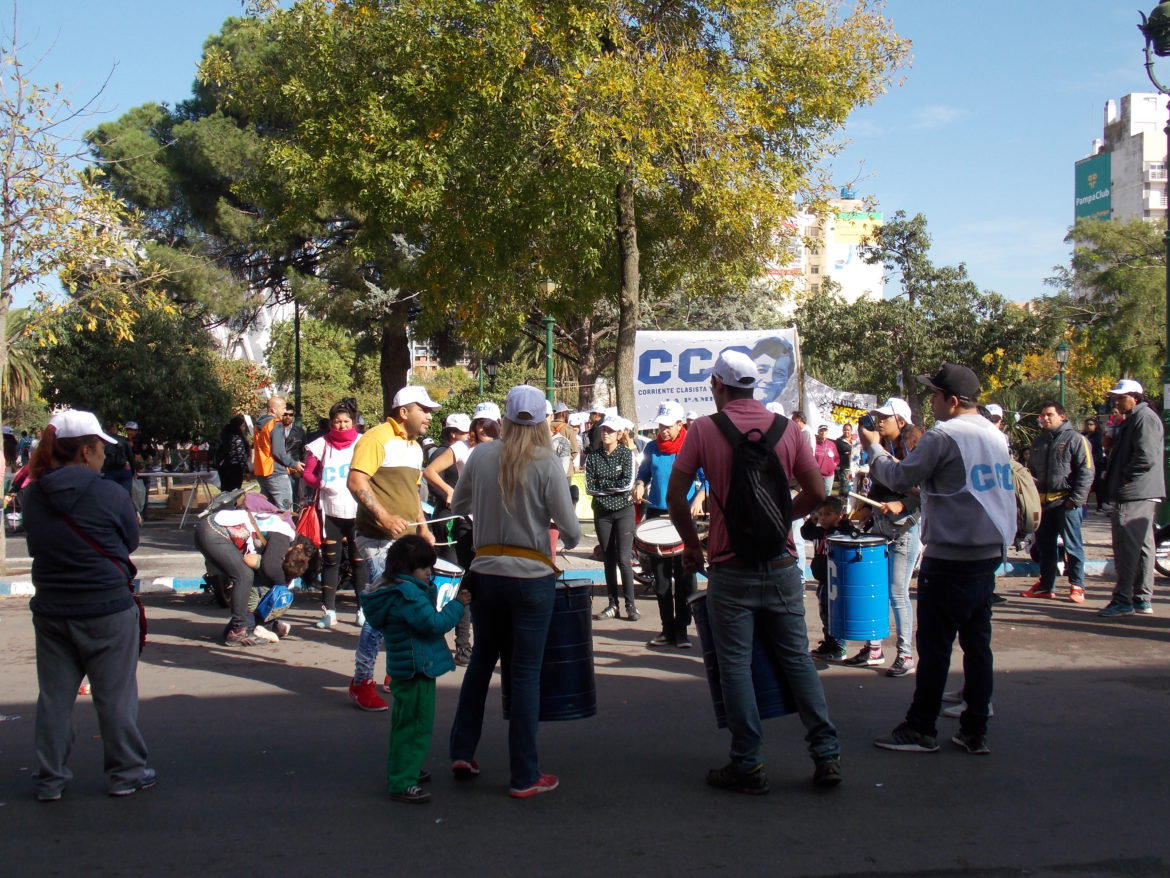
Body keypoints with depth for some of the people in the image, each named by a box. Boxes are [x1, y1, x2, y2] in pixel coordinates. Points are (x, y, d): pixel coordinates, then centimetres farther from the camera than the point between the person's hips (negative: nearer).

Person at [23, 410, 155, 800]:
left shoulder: (32, 497, 0)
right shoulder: (110, 495, -14)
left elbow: (35, 544, 11)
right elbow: (131, 543, -1)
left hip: (50, 610, 4)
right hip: (108, 610, -4)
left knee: (54, 696, 13)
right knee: (115, 695, 8)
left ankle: (50, 779, 19)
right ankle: (126, 773, 17)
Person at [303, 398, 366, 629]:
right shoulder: (321, 445, 5)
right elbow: (308, 474, 8)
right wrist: (322, 485, -8)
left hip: (358, 511, -1)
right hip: (330, 510, 1)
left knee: (359, 560, 2)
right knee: (330, 560, 3)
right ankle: (329, 611, 8)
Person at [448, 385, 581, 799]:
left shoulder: (481, 455, -2)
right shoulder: (547, 464, -12)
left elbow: (458, 506, 11)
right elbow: (570, 531, -10)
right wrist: (569, 539, 13)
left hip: (485, 573, 3)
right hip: (532, 576, -3)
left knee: (481, 660, 21)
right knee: (525, 673, 4)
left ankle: (462, 753, 26)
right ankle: (524, 776, 10)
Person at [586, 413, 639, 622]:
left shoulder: (626, 454, -3)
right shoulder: (592, 456, 4)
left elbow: (628, 483, -13)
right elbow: (589, 487, -3)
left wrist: (603, 487, -8)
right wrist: (615, 488, -10)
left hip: (623, 511, -3)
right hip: (602, 512, 3)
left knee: (623, 559, -9)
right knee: (609, 559, 7)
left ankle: (631, 605, -1)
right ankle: (613, 605, 13)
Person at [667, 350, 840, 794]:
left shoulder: (704, 429, -5)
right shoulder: (787, 428, 1)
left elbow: (676, 496, -6)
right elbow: (816, 493, 2)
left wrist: (691, 545, 8)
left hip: (730, 570, -3)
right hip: (781, 566, 3)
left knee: (735, 666, 5)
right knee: (798, 660, 11)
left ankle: (748, 766, 8)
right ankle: (827, 756, 12)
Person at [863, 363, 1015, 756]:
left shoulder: (943, 436, -14)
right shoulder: (996, 436, 11)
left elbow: (901, 478, -10)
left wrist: (875, 448, 6)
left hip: (950, 557, -7)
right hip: (990, 553, 8)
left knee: (935, 645, 1)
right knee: (977, 642, 9)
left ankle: (921, 729, 8)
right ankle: (975, 731, 12)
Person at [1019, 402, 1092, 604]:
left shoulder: (1075, 439, -2)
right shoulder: (1038, 441, 19)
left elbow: (1086, 471, -8)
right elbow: (1031, 470, 26)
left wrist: (1076, 499, -15)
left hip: (1066, 503, -7)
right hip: (1043, 502, 7)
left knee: (1072, 546, -2)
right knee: (1044, 547, 11)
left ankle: (1077, 586, 2)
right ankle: (1046, 585, 19)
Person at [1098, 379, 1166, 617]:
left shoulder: (1144, 417, -13)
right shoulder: (1132, 419, 20)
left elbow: (1146, 456, -22)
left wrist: (1125, 478, -14)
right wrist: (1112, 445, 10)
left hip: (1134, 494, -11)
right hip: (1141, 495, 11)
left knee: (1127, 548, -9)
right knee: (1142, 546, 12)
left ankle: (1123, 600, -7)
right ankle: (1142, 599, 17)